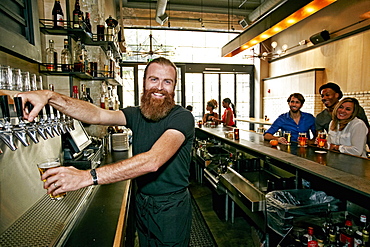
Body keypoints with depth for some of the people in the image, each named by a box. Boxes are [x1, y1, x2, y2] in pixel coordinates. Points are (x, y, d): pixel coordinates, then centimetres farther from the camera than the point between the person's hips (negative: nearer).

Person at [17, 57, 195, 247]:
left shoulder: (182, 117, -21)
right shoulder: (137, 114, 0)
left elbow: (153, 161, -34)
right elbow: (98, 115, -14)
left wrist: (88, 177, -38)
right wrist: (50, 97, -30)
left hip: (171, 208, -5)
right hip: (142, 202, 5)